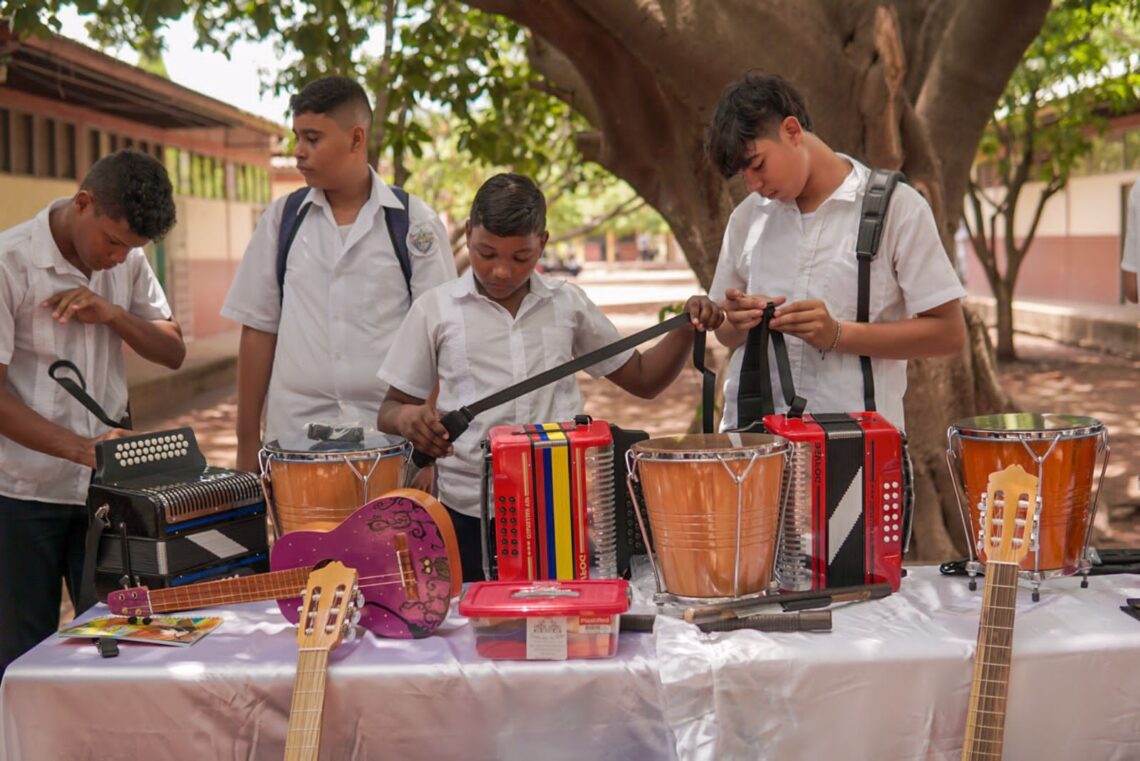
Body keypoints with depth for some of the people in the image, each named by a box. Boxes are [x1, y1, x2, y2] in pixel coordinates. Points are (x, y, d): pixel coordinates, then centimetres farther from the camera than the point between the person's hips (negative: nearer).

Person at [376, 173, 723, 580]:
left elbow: (642, 379, 15)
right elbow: (389, 411, 6)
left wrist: (686, 330, -2)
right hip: (470, 515, -1)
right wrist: (406, 417, -16)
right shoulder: (436, 310, 2)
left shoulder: (567, 303, 7)